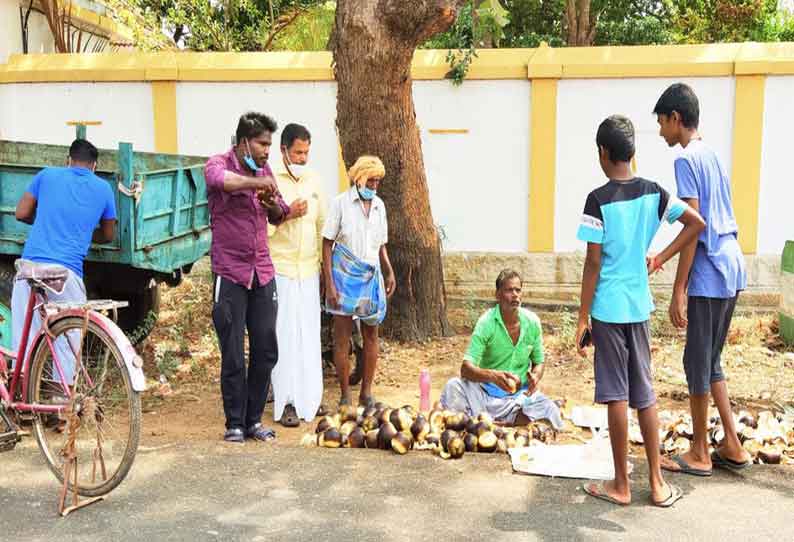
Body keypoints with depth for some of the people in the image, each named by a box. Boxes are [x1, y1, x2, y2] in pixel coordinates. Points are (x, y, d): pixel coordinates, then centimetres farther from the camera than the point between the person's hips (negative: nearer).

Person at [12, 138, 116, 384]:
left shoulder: (47, 175, 12)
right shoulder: (103, 188, 11)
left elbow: (21, 214, 15)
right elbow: (108, 235, 20)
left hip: (31, 265, 2)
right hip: (68, 272, -1)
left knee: (23, 335, 8)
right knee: (67, 336, 7)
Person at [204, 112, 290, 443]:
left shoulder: (264, 171, 13)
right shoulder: (219, 164, -5)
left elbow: (279, 216, 20)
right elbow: (220, 179, -31)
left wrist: (272, 204, 0)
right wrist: (256, 182, -29)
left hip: (263, 273, 6)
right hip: (230, 273, -5)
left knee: (266, 352, 6)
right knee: (233, 356, 0)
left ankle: (254, 420, 19)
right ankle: (234, 424, 13)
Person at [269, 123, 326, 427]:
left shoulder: (314, 180, 11)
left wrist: (324, 262, 14)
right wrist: (287, 214, -17)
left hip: (309, 268, 5)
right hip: (280, 268, -5)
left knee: (309, 334, 8)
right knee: (284, 335, -4)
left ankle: (308, 397, 18)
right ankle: (287, 403, 1)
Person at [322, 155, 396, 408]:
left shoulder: (379, 205, 10)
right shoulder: (340, 203, -5)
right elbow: (327, 245, -6)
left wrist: (389, 272, 3)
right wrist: (330, 285, -12)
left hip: (371, 276, 5)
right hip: (345, 275, -5)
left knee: (371, 336, 7)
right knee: (342, 338, 1)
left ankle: (366, 392, 19)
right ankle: (345, 396, 10)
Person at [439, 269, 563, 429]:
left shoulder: (532, 322, -4)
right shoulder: (486, 323, -14)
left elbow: (538, 362, 9)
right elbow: (466, 369, -22)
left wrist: (535, 377, -15)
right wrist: (493, 375, -42)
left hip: (521, 394, 4)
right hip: (487, 392, -3)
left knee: (550, 410, -26)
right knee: (453, 387, -29)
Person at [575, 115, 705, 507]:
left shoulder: (598, 200, -12)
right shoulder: (653, 192, 3)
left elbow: (593, 263, -13)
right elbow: (696, 223, 7)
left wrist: (583, 318, -7)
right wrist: (660, 258, 10)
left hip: (608, 308, -5)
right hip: (640, 305, 5)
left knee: (616, 395, 2)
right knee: (644, 393, 13)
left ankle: (621, 485, 12)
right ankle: (657, 483, 19)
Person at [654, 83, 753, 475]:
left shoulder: (687, 159, -12)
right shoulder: (712, 155, 15)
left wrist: (678, 290, -17)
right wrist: (663, 256, 28)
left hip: (708, 274, -9)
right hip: (731, 268, 9)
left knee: (697, 363, 2)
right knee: (710, 360, 16)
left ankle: (700, 454, 13)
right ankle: (732, 446, 21)